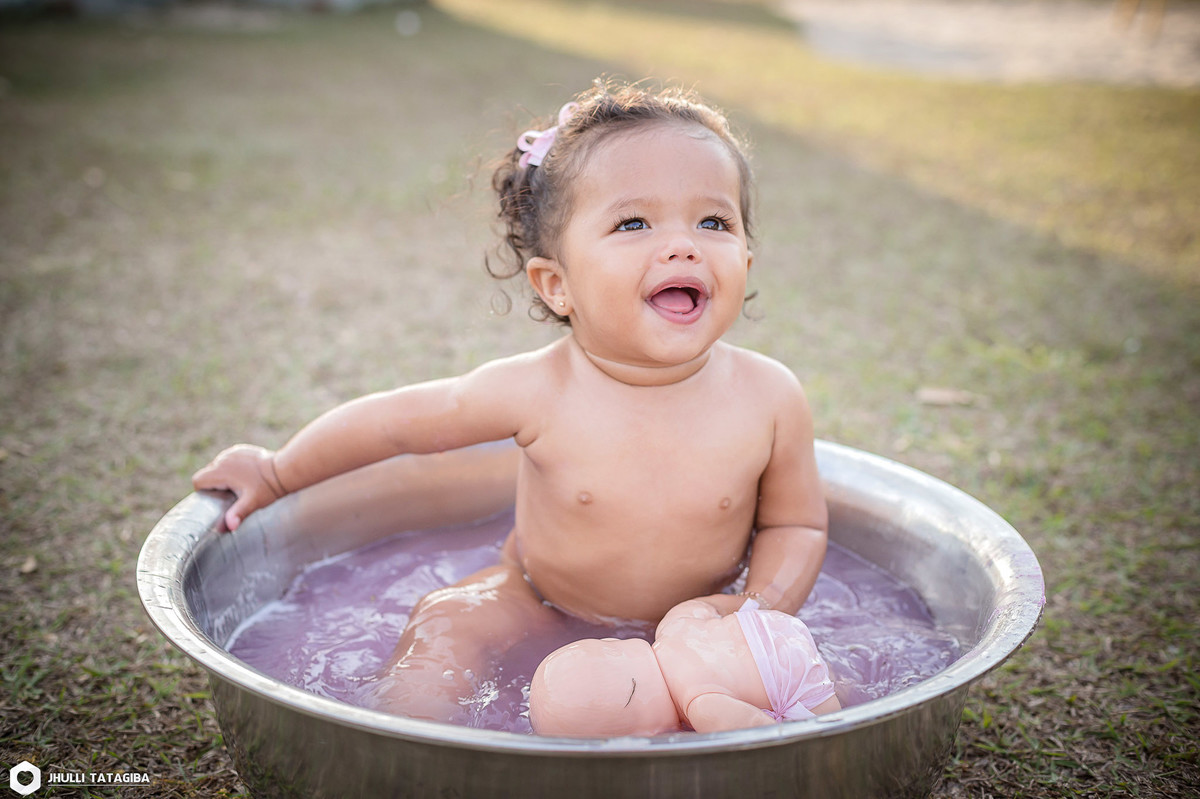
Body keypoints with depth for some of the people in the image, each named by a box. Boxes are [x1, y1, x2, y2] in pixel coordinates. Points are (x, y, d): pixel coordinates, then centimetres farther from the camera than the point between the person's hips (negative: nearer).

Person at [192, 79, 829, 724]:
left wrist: (762, 609, -24)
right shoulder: (537, 392, -26)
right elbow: (394, 420, -10)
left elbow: (796, 524, -4)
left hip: (694, 623, 1)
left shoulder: (768, 398, -21)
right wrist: (277, 473, 3)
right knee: (441, 626, -20)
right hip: (537, 604, 0)